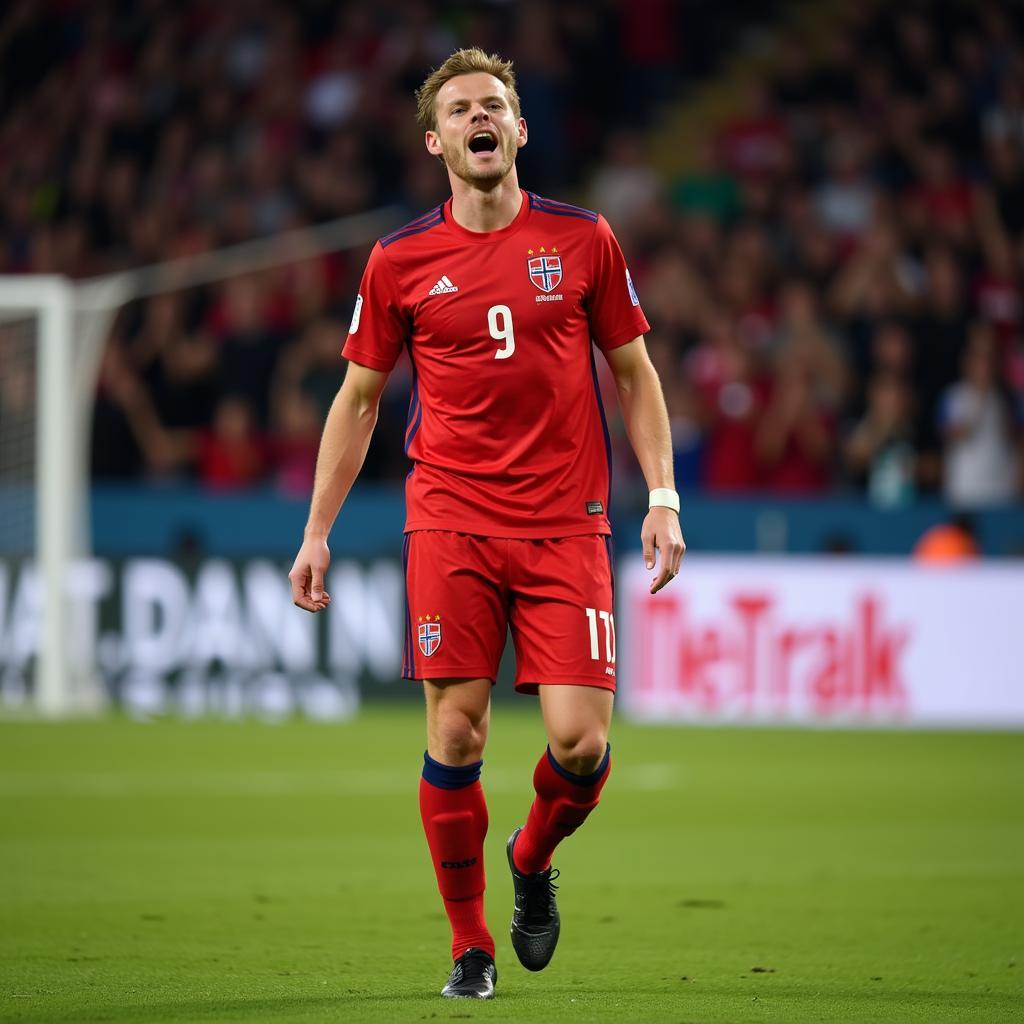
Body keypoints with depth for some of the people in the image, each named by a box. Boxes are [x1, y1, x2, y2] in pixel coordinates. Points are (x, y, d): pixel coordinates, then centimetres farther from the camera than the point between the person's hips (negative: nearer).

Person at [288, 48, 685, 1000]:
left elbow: (632, 374, 12)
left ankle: (532, 860, 24)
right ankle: (469, 946, 10)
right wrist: (316, 533, 7)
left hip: (565, 527, 0)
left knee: (579, 740, -9)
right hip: (448, 522, 0)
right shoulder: (399, 261, 5)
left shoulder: (582, 239, 5)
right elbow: (358, 398, 12)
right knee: (454, 734, -6)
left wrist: (662, 497, 2)